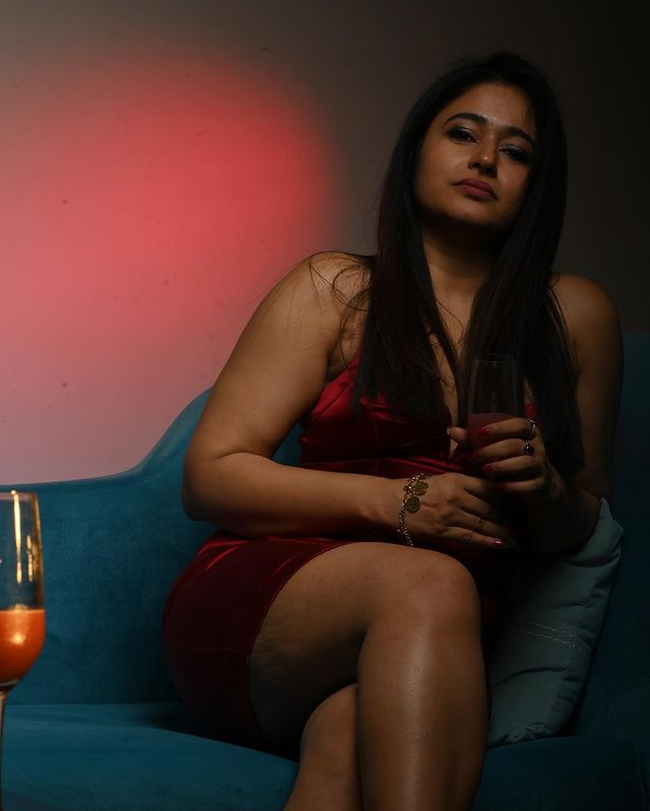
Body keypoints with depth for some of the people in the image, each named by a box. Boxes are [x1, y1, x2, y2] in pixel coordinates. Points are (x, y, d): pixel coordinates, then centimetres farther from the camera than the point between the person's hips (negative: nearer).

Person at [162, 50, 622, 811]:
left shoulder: (578, 316, 15)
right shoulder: (334, 289, 9)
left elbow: (574, 531, 22)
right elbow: (209, 477, 2)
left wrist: (544, 487, -4)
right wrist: (395, 501, -11)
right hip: (259, 599, -1)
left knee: (354, 744, -37)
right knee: (427, 584, -36)